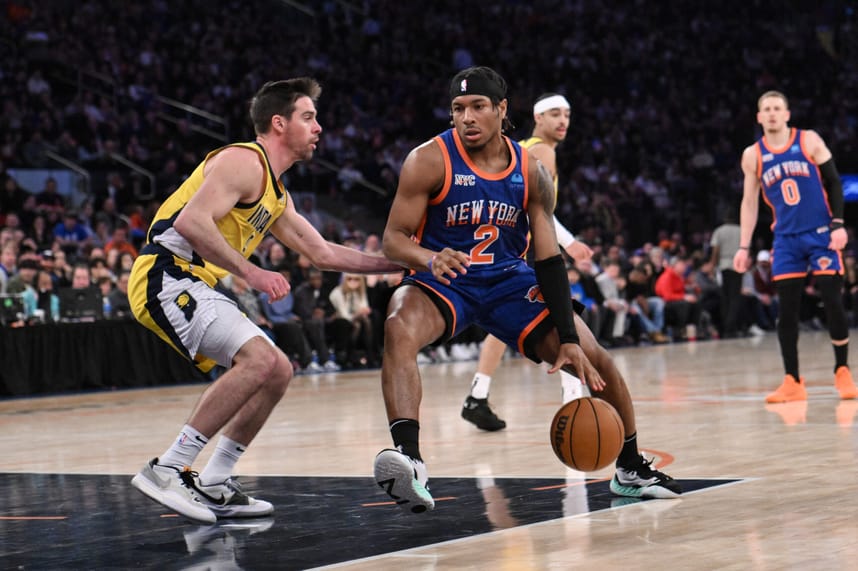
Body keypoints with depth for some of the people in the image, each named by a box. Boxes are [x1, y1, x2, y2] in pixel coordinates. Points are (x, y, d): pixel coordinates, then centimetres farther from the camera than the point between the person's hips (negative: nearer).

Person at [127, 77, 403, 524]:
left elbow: (323, 254, 28)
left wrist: (398, 262, 25)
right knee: (261, 360, -24)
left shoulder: (276, 195, 21)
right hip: (166, 275, -10)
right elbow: (190, 221, -23)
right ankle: (167, 470, -22)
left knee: (277, 371, 9)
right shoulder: (244, 161, -10)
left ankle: (213, 486, 11)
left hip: (194, 285, 10)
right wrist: (251, 273, -22)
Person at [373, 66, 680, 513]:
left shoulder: (531, 173, -5)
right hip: (443, 279, -3)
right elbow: (392, 239, -15)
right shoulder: (430, 161, -15)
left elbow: (549, 259, -5)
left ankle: (630, 468, 19)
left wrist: (568, 339, -12)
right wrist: (430, 259, -39)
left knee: (593, 360, -5)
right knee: (399, 328, -37)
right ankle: (408, 459, -49)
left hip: (509, 281, 3)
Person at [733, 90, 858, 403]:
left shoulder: (810, 141, -2)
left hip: (821, 234, -2)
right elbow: (749, 202, 10)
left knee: (833, 302, -6)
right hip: (786, 239, 2)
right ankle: (792, 382, 4)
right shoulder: (752, 156, 4)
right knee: (786, 310, -2)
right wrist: (744, 247, 5)